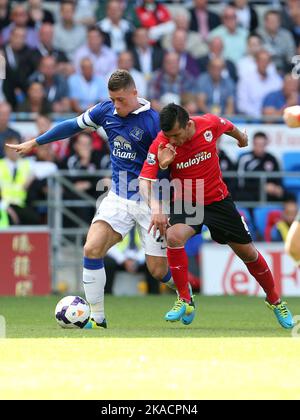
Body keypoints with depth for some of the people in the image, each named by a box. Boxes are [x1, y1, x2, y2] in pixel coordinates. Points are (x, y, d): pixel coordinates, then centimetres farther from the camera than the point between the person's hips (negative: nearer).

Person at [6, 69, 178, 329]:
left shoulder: (153, 121, -16)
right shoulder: (106, 111, 0)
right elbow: (74, 125, 14)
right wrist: (36, 143, 21)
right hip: (117, 198, 4)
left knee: (158, 270, -1)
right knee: (92, 249, -16)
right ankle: (97, 318, -6)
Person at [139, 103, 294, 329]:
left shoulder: (210, 124, -20)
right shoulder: (161, 144, -24)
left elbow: (228, 126, 4)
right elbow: (144, 181, -27)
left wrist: (241, 137, 27)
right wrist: (155, 208, -46)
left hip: (217, 199, 1)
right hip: (185, 202, -1)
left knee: (248, 253, 7)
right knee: (174, 236, -31)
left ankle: (275, 301, 32)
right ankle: (185, 301, -16)